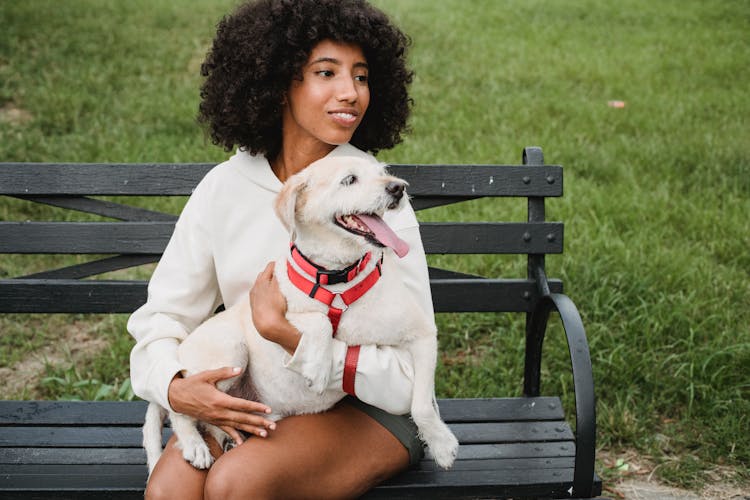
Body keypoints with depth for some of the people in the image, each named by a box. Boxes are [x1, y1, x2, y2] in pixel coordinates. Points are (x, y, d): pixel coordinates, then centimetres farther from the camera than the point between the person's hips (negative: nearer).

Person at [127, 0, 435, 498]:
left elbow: (406, 377, -16)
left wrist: (283, 332, -24)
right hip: (246, 401, 3)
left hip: (363, 408, -3)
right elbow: (161, 317, 2)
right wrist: (174, 387, -19)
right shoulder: (223, 188, -3)